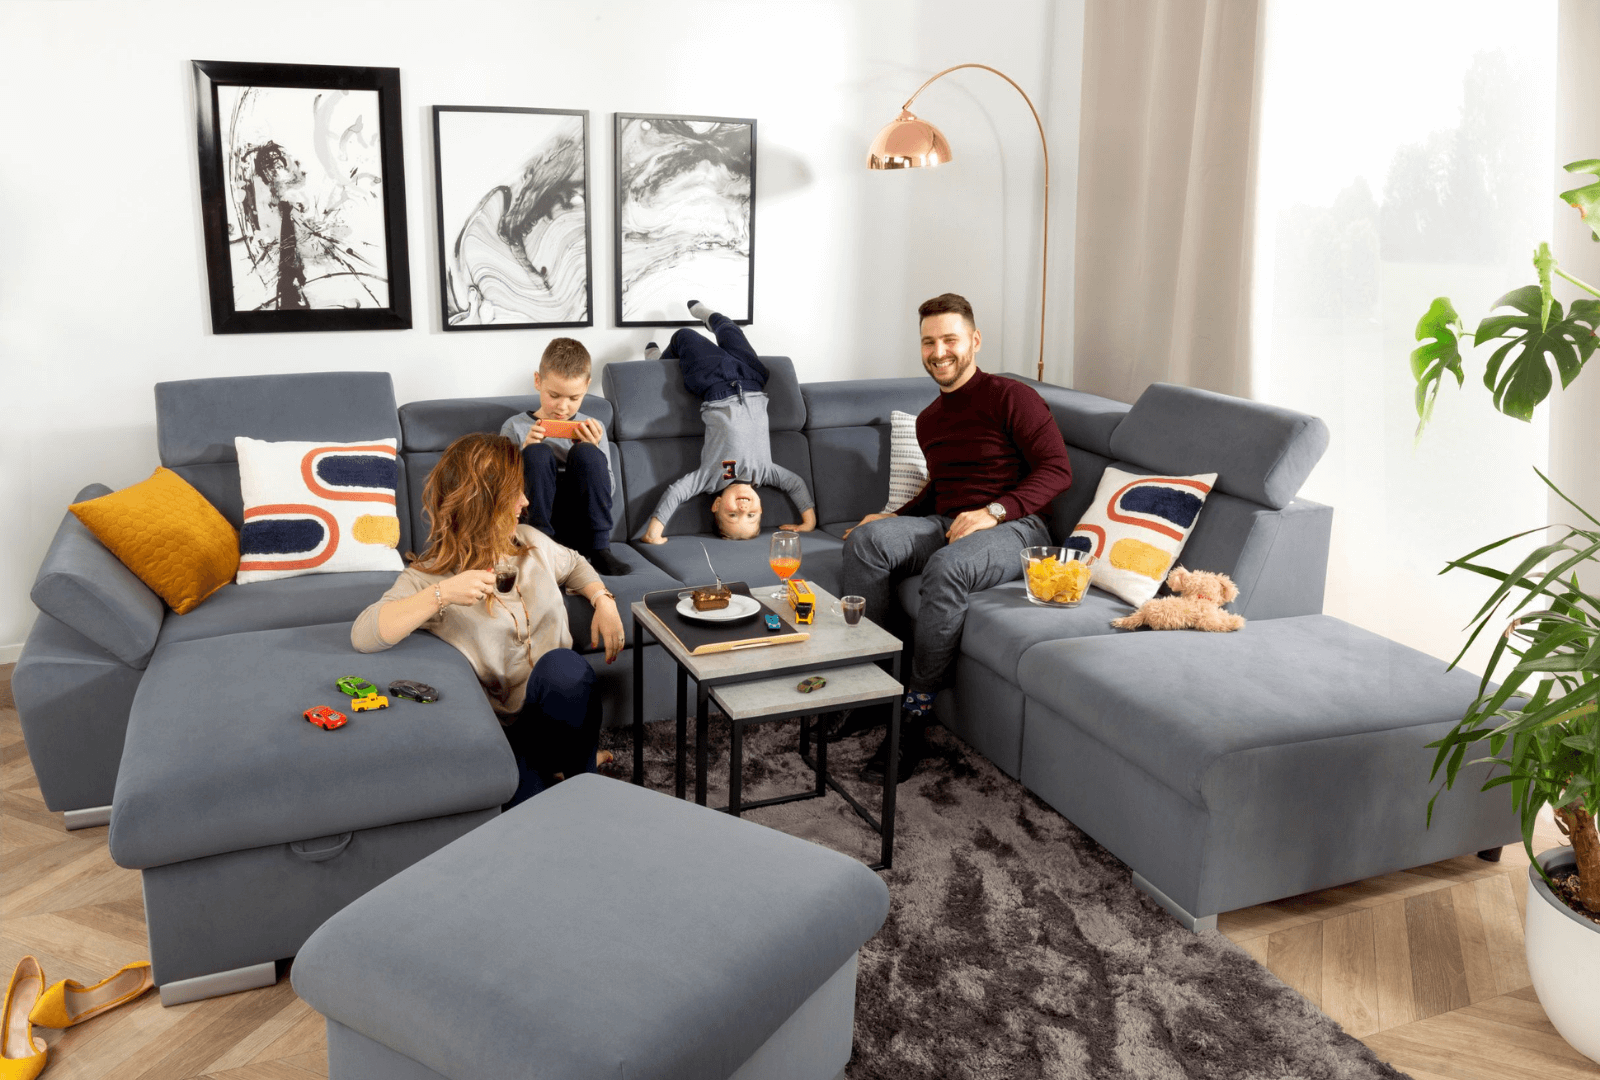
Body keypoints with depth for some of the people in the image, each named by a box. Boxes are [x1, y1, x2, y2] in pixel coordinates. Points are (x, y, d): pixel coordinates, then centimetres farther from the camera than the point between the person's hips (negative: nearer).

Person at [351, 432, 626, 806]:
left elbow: (574, 565, 34)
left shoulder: (532, 542, 11)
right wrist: (441, 595, -28)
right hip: (503, 729, -5)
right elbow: (362, 635, -18)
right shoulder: (428, 578, -4)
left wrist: (603, 601, 12)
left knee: (562, 664, -34)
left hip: (561, 716, 5)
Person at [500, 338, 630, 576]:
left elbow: (608, 491, 8)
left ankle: (599, 550, -18)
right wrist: (528, 454, -13)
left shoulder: (592, 428, 13)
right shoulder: (515, 428, 7)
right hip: (537, 524, -1)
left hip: (583, 528, 1)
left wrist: (591, 451, -7)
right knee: (538, 453, -23)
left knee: (585, 453, -22)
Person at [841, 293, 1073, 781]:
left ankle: (914, 716, -28)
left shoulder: (1011, 397, -2)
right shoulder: (928, 420, 21)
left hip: (1014, 529, -6)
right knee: (867, 539, -22)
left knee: (947, 566, -39)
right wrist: (895, 517, 15)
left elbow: (1057, 470, -9)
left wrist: (993, 511, -20)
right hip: (945, 523, 7)